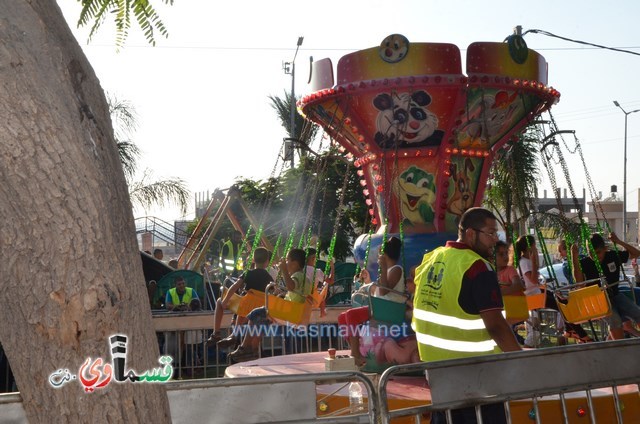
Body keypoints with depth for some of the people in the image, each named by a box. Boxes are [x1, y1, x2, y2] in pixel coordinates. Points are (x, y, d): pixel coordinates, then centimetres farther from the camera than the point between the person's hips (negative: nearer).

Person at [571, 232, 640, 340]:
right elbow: (579, 282, -27)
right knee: (615, 320, -30)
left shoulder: (613, 256, -1)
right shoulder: (584, 263, -11)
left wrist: (618, 242, -10)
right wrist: (575, 257, -34)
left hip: (615, 295, 5)